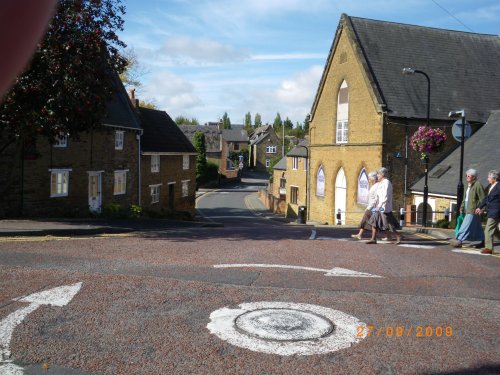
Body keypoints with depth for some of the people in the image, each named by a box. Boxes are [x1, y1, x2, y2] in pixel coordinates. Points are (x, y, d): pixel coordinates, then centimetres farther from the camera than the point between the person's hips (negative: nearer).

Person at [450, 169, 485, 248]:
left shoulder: (478, 185, -12)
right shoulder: (469, 185, 15)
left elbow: (482, 198, -15)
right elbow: (466, 198, 21)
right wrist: (462, 206, 12)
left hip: (474, 210, -9)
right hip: (469, 210, 9)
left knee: (466, 225, -11)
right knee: (477, 227, 15)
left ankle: (459, 241, -12)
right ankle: (483, 241, 23)